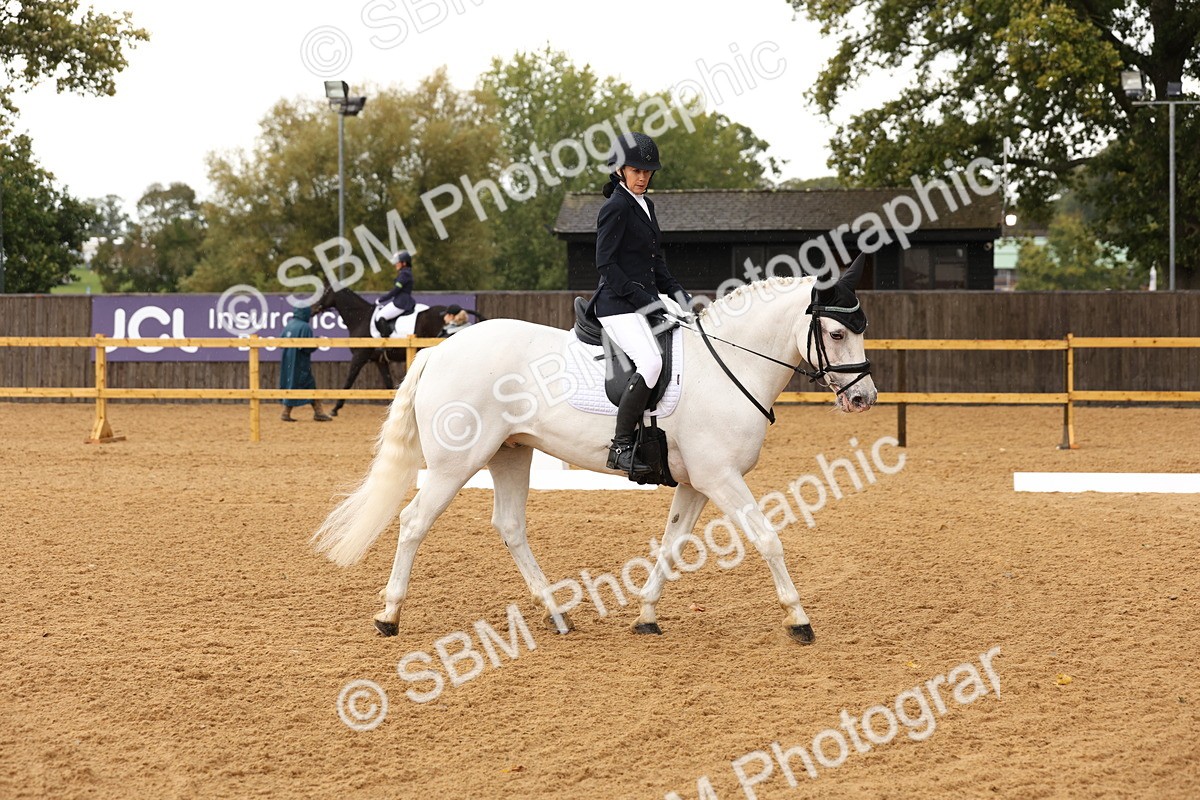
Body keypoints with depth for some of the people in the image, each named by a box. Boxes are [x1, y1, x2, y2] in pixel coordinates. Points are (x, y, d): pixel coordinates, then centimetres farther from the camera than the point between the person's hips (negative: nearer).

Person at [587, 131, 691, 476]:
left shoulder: (646, 205, 18)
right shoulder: (615, 208, -9)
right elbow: (606, 264, -15)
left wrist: (676, 292, 9)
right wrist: (640, 298, -19)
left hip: (646, 302, 10)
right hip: (618, 304, -10)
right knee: (650, 363, -28)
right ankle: (620, 447, -25)